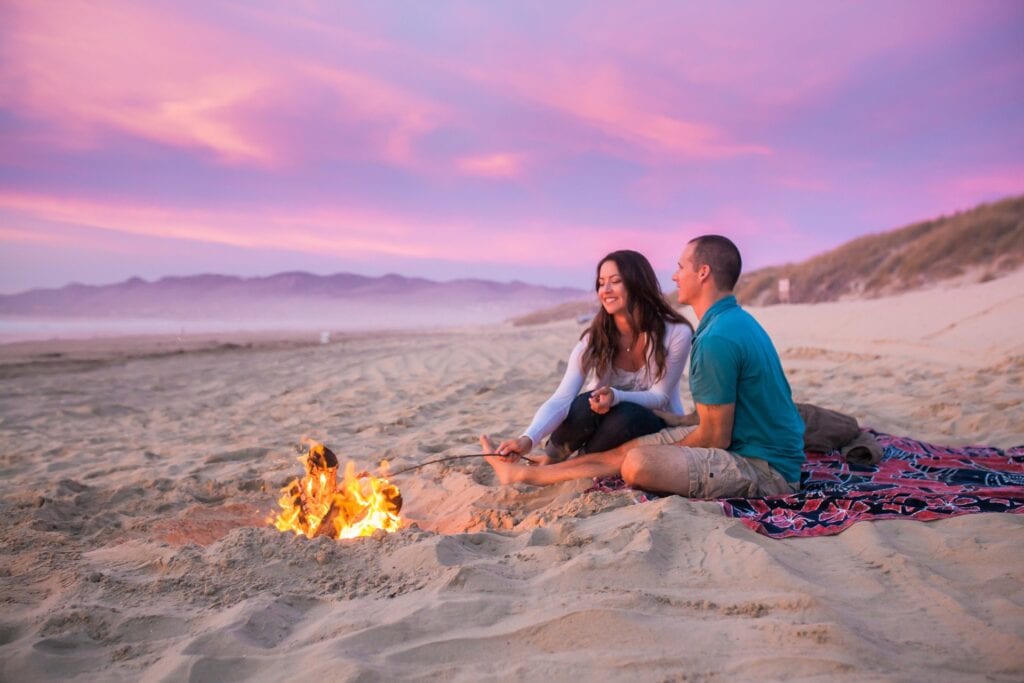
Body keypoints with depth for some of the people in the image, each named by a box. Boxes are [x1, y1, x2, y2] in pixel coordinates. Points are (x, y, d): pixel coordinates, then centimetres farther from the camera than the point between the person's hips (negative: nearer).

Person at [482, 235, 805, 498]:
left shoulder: (717, 339, -25)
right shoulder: (736, 319, 9)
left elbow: (714, 438, -20)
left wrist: (665, 452, -1)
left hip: (764, 469, -10)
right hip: (764, 447, 10)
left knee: (640, 464, -24)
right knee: (633, 445, 9)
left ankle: (525, 474, -2)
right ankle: (524, 472, 20)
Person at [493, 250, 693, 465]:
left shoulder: (676, 333, -18)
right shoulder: (594, 339, -14)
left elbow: (660, 396, -15)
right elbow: (562, 398, -24)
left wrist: (617, 397, -37)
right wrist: (528, 438, -43)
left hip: (657, 431, -1)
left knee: (626, 416, -35)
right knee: (586, 404, -31)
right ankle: (551, 462, -4)